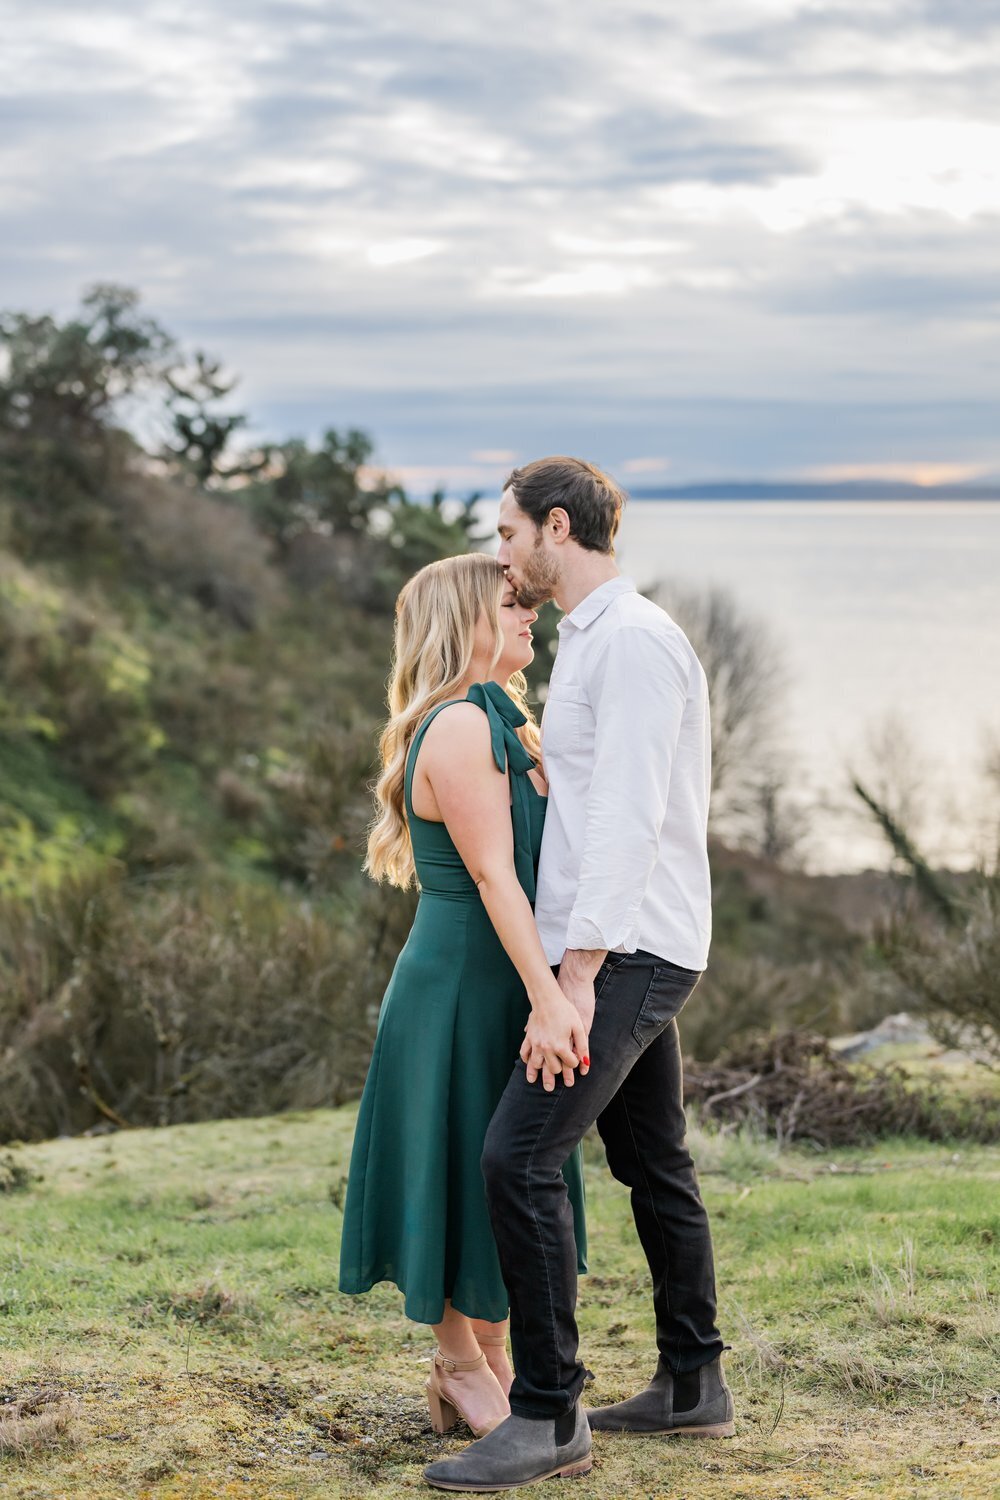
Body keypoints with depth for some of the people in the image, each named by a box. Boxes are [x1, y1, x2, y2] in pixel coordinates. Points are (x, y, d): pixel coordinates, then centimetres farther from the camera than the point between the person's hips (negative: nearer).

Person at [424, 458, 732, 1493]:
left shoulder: (635, 639, -16)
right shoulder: (593, 645, 17)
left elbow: (628, 823, -24)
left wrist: (574, 980, -28)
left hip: (620, 956, -11)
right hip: (620, 953, 11)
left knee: (518, 1158, -15)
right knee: (653, 1165, 17)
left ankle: (547, 1416, -9)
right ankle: (692, 1385, 29)